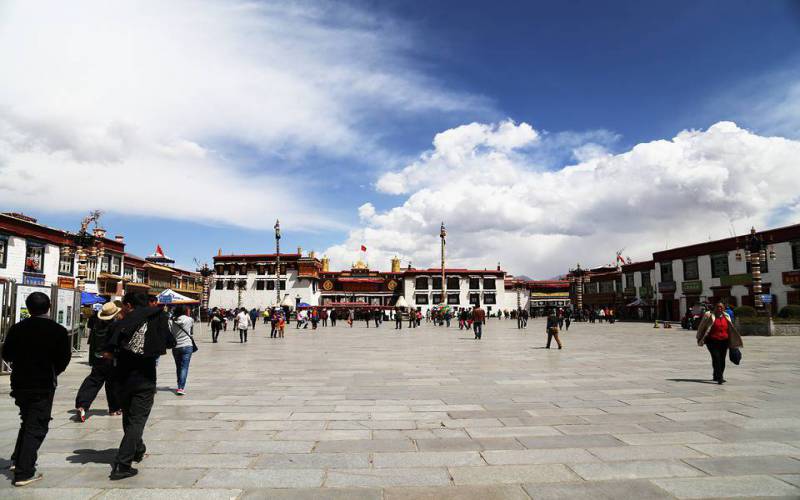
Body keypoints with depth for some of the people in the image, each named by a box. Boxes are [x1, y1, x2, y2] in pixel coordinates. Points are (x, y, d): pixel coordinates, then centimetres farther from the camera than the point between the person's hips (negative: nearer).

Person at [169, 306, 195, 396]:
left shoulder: (172, 322, 0)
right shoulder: (190, 320, -5)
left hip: (175, 347, 3)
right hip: (187, 346, -3)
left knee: (178, 367, 15)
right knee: (184, 367, -4)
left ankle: (180, 386, 25)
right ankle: (181, 388, -12)